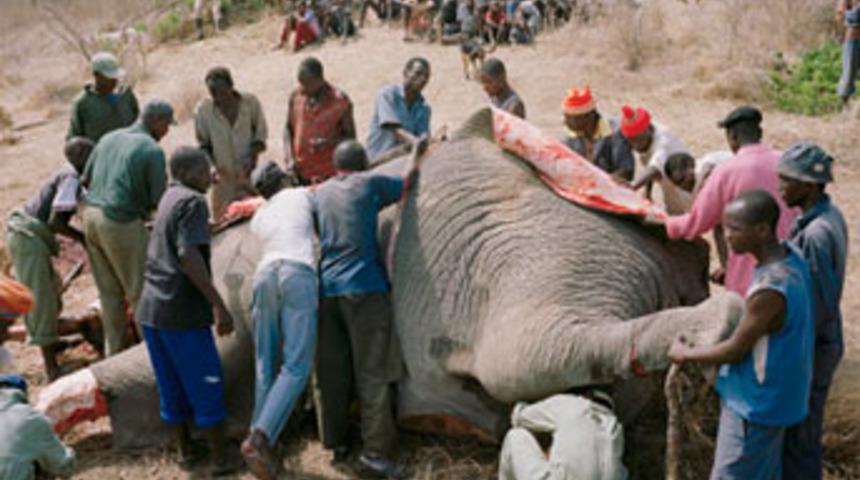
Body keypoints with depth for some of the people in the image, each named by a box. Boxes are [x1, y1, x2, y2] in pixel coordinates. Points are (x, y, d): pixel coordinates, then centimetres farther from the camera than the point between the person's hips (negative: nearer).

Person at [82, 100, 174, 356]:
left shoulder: (109, 138, 10)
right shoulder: (153, 151, -10)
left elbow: (86, 179, 15)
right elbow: (159, 200, -10)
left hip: (91, 214, 7)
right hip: (122, 223, -7)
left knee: (110, 291, 16)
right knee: (141, 289, 6)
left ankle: (113, 350, 24)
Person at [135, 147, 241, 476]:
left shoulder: (168, 198, 17)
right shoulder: (192, 202, -9)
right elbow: (188, 255, -22)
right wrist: (219, 305, -24)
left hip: (150, 309, 8)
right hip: (182, 312, -8)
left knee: (171, 386, 16)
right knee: (207, 384, 3)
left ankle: (185, 450, 28)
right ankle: (221, 458, 11)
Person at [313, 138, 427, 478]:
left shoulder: (321, 193, 16)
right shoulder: (370, 183, 3)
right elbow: (408, 181, 18)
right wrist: (417, 153, 35)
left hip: (327, 288, 5)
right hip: (364, 286, -5)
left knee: (332, 371, 10)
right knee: (372, 372, -4)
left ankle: (336, 442, 19)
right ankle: (375, 451, -6)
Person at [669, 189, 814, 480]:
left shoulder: (769, 291, -33)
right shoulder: (791, 255, -5)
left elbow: (735, 351, -19)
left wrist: (685, 354, -6)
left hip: (755, 405, -8)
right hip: (774, 395, 8)